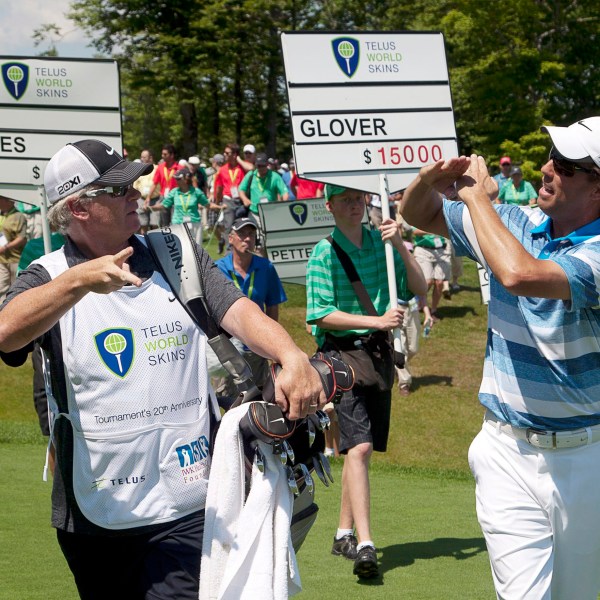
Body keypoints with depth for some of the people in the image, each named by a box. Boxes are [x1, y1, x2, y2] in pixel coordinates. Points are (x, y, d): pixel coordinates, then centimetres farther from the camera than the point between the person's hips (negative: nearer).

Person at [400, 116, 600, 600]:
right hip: (508, 452, 2)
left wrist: (477, 196, -20)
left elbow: (520, 275, -35)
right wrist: (431, 179, -8)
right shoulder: (516, 223, 2)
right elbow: (420, 215, 17)